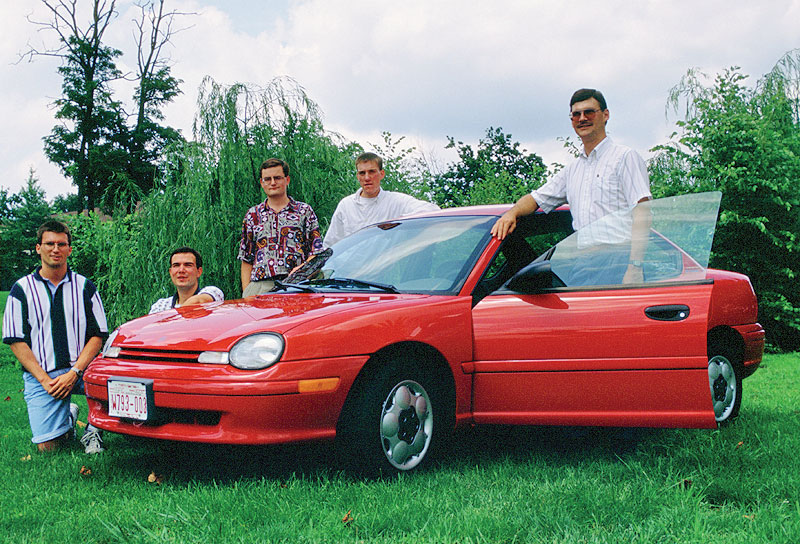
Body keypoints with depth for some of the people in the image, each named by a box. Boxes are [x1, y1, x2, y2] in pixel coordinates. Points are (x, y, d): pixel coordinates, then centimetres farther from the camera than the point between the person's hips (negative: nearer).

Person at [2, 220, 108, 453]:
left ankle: (93, 428, -1)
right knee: (47, 447, -11)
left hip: (79, 370, 1)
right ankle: (68, 416, 23)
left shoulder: (85, 287, 8)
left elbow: (98, 335, 3)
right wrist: (44, 379, -11)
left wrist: (74, 373, -12)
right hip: (40, 375, -1)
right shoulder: (22, 290, 5)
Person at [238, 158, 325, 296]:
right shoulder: (252, 215, 21)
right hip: (259, 284, 1)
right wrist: (246, 290, 6)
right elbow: (246, 260, 18)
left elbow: (316, 253, 8)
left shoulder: (304, 211, 15)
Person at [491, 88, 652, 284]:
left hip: (618, 262, -5)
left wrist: (634, 267, -17)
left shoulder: (625, 157, 5)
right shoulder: (573, 169, 25)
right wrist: (512, 213, 6)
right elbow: (536, 198, 31)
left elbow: (642, 212, -6)